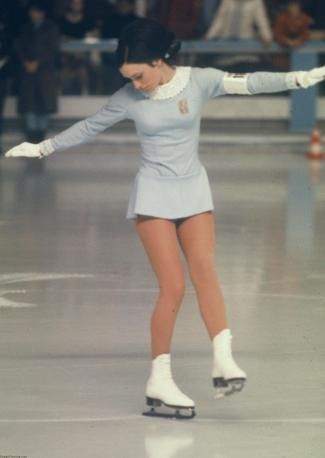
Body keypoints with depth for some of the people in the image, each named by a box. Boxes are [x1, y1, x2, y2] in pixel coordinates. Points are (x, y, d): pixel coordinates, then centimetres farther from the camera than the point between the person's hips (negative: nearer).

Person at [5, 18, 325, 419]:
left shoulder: (199, 81, -5)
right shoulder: (129, 98, -3)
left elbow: (250, 83, -14)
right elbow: (88, 127, 9)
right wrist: (43, 148, 14)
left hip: (193, 189, 1)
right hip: (153, 194, -1)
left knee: (205, 270, -17)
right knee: (173, 287, -9)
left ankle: (223, 360, -25)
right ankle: (160, 380, -3)